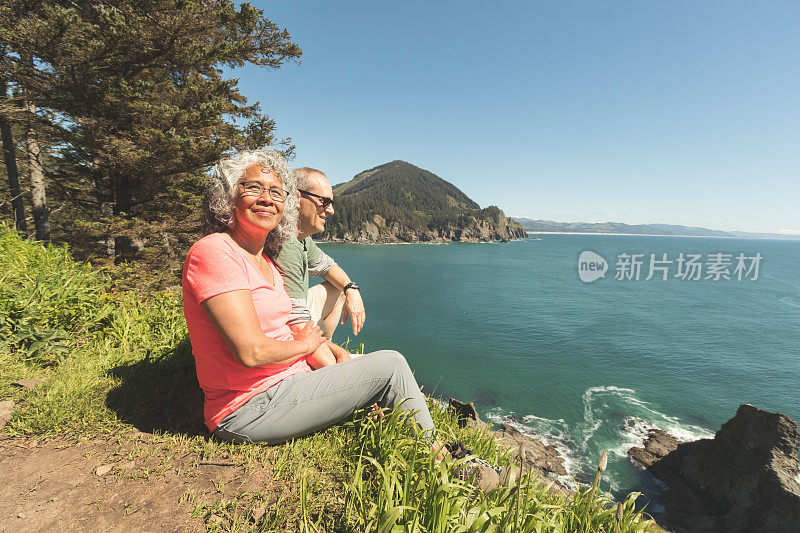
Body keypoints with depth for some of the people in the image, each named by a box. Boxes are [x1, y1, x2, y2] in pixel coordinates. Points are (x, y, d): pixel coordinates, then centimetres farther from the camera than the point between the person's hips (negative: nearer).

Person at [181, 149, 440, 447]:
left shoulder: (265, 260, 12)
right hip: (249, 410, -9)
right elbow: (251, 351, -25)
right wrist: (304, 345, -7)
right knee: (390, 365, -9)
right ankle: (434, 452, 14)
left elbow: (295, 330, 14)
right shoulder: (213, 251, -16)